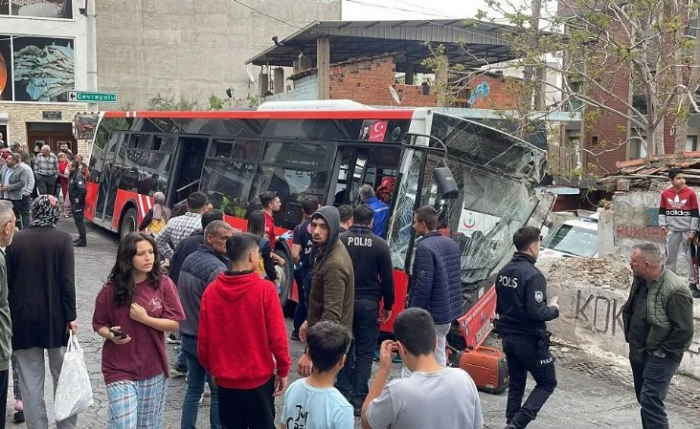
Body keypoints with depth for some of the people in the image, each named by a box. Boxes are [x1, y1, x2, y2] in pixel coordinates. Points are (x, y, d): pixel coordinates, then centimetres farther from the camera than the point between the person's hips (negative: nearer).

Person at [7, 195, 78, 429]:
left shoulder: (16, 239, -1)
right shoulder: (62, 238, -8)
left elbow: (8, 281, 2)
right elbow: (67, 281, -12)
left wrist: (13, 315, 12)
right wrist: (70, 316, -6)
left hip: (23, 319, 2)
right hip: (56, 318, -1)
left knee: (30, 382, 7)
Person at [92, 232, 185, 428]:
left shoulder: (163, 284, -7)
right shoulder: (111, 290, -6)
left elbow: (174, 324, -6)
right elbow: (99, 325, 5)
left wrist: (145, 319, -18)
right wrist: (111, 334, -16)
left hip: (153, 369, 1)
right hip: (119, 370, -1)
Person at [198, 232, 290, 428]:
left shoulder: (211, 290, -6)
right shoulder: (265, 289, -16)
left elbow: (204, 338, -1)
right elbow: (277, 336, -14)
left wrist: (211, 369, 15)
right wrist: (283, 370, 0)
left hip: (225, 378, 3)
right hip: (259, 377, -3)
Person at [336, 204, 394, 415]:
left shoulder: (340, 240, -6)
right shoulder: (380, 245, -6)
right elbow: (387, 279, -3)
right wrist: (388, 306, 9)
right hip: (368, 303, -1)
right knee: (365, 351, 5)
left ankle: (344, 391, 20)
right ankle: (359, 398, 4)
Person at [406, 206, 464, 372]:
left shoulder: (425, 247, -20)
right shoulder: (452, 244, 9)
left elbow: (423, 286, -23)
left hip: (429, 315, -9)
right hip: (448, 311, 9)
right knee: (439, 357, 18)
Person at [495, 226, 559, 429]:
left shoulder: (504, 272, 4)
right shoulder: (532, 275, -21)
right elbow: (536, 312, -24)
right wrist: (553, 309, -6)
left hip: (508, 337, 8)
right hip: (529, 339, -7)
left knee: (516, 383, 18)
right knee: (547, 382, 7)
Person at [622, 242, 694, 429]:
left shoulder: (676, 291, -26)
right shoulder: (640, 280, -1)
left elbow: (684, 330, -24)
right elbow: (629, 310, 16)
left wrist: (662, 351, -16)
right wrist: (629, 336, 11)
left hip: (660, 357, -8)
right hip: (638, 352, 8)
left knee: (650, 401, -14)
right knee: (644, 399, 18)